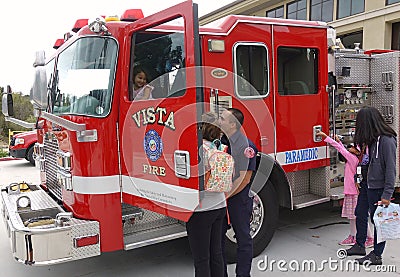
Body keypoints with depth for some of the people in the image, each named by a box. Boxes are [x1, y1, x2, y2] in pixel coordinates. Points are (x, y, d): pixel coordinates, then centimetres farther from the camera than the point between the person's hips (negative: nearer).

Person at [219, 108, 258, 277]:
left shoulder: (246, 146, -14)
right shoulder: (218, 141, 4)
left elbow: (244, 178, -15)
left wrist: (226, 195, -16)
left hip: (239, 198, -6)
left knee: (243, 237, 8)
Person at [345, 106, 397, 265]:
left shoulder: (386, 140, -20)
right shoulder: (370, 139, 7)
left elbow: (391, 169, -21)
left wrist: (387, 194, -22)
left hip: (378, 187, -9)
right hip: (366, 184, 9)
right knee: (360, 214, 18)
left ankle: (376, 255, 18)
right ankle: (360, 245, 36)